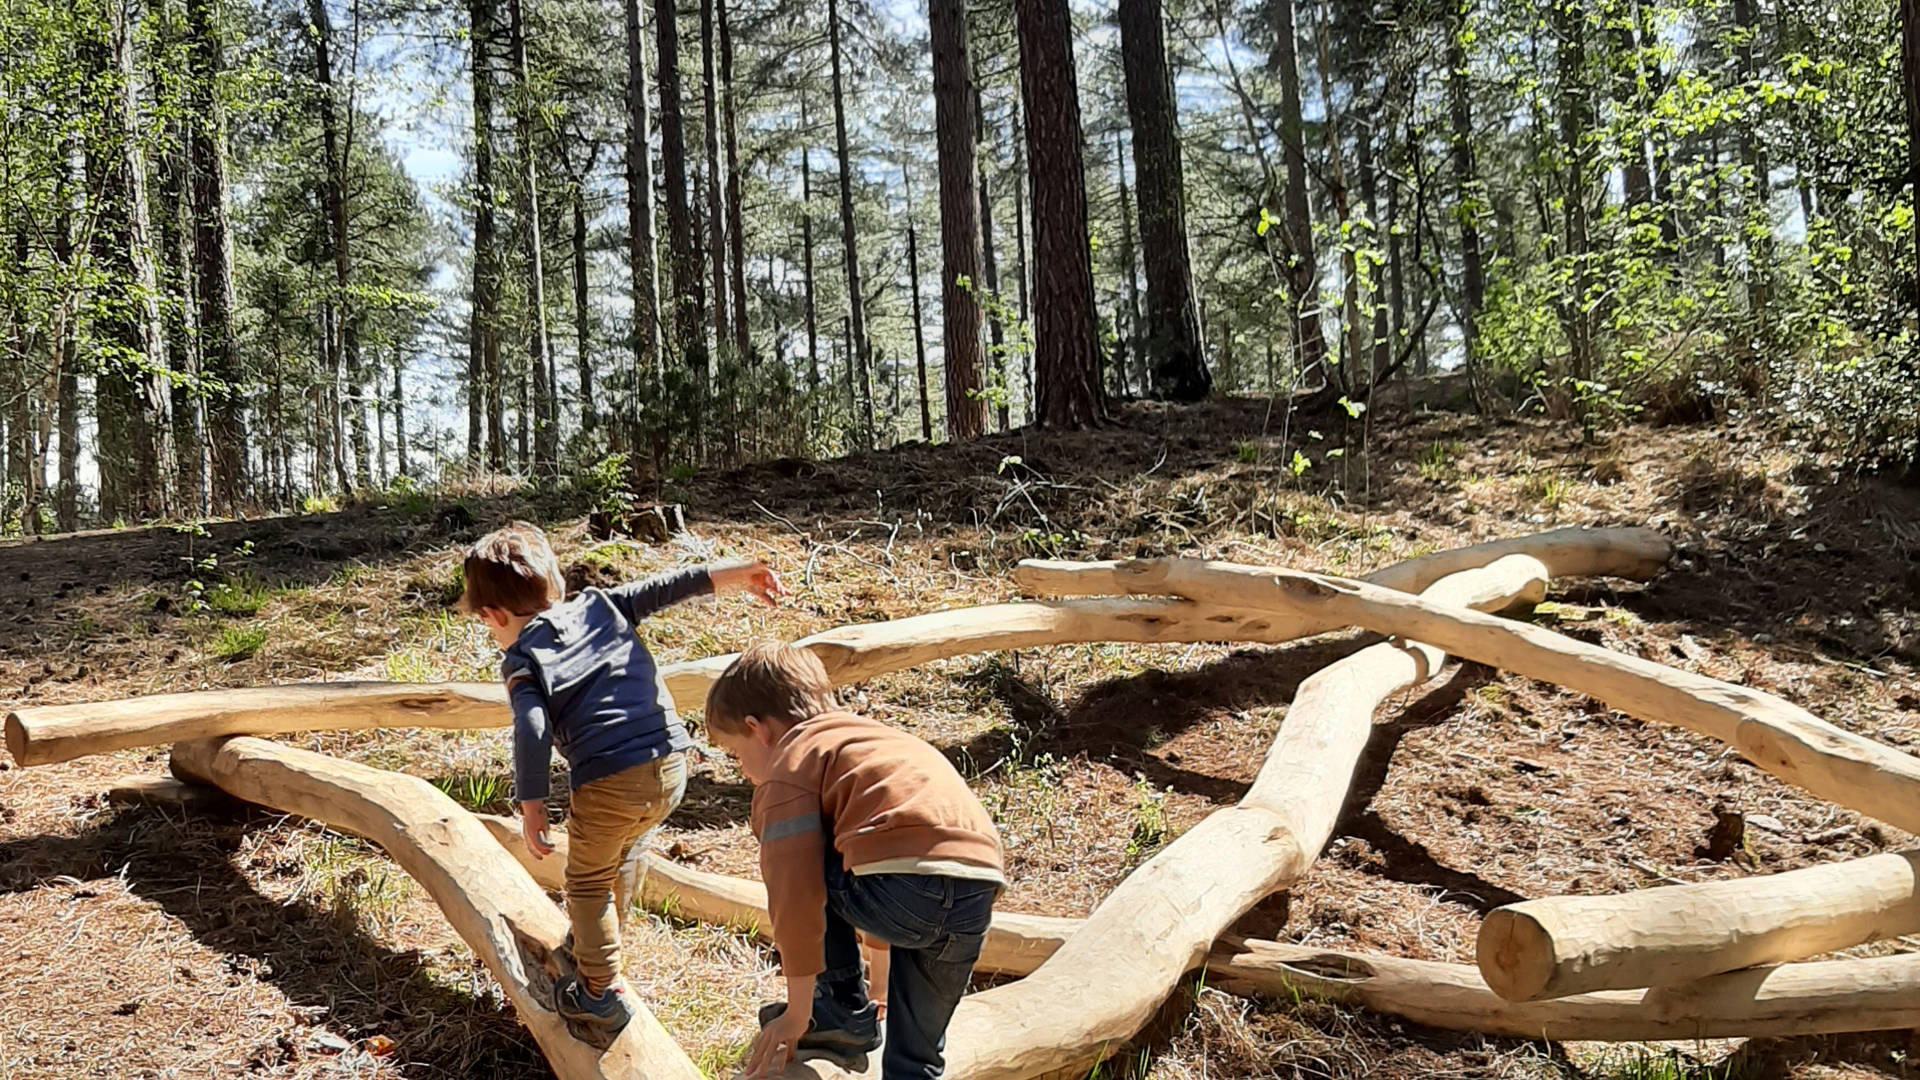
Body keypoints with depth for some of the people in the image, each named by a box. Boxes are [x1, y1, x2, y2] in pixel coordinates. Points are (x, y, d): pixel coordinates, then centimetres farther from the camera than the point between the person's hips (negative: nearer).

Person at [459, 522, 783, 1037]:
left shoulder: (521, 660, 2)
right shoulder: (599, 606, 15)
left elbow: (532, 733, -10)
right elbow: (663, 588, 13)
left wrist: (531, 805, -4)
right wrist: (732, 575, 15)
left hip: (609, 782, -6)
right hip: (671, 767, 6)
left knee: (587, 881, 18)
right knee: (619, 856, 32)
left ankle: (601, 995, 23)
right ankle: (594, 941, 50)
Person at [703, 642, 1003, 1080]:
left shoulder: (787, 768, 11)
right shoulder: (877, 736, 36)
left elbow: (796, 898, 1)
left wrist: (797, 1013, 12)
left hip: (900, 889, -7)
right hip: (979, 896, 8)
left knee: (804, 873, 21)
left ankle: (845, 1010, 24)